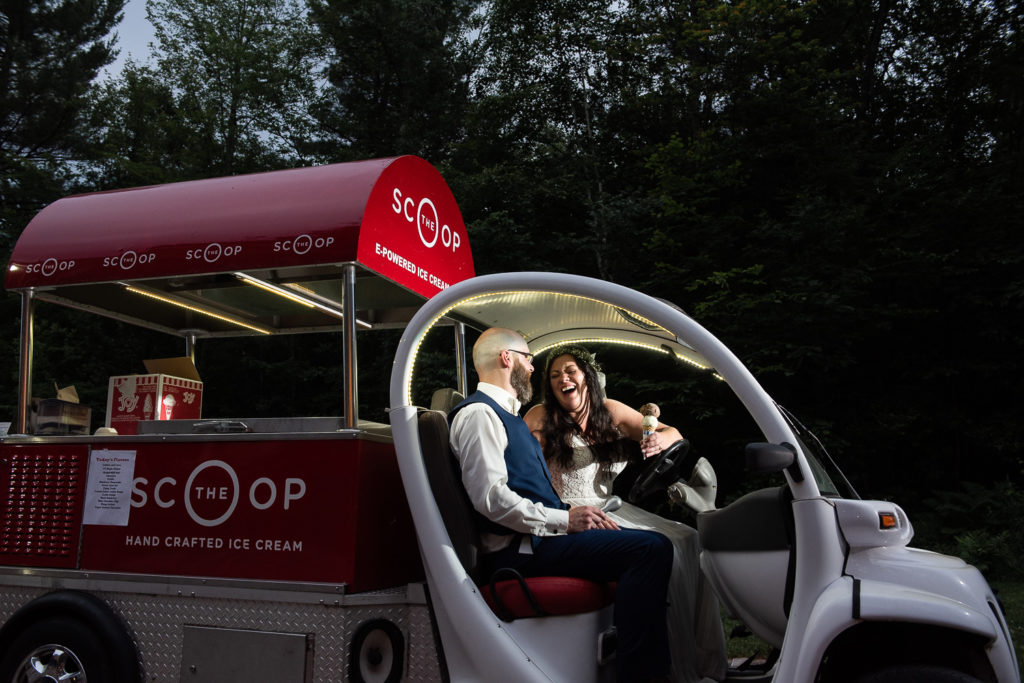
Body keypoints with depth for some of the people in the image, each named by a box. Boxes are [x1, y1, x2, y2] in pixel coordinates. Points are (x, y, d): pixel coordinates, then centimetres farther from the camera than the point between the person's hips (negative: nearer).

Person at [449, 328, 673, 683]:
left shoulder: (505, 414, 23)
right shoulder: (479, 414, -9)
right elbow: (491, 497, -21)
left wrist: (578, 514, 9)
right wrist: (565, 519, -17)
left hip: (540, 535, 10)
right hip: (522, 548, -10)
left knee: (653, 544, 6)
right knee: (652, 549, -21)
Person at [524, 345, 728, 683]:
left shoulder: (610, 411, 12)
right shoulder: (541, 417, -2)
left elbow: (674, 434, 17)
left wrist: (660, 440, -8)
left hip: (612, 509, 6)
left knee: (687, 539, -14)